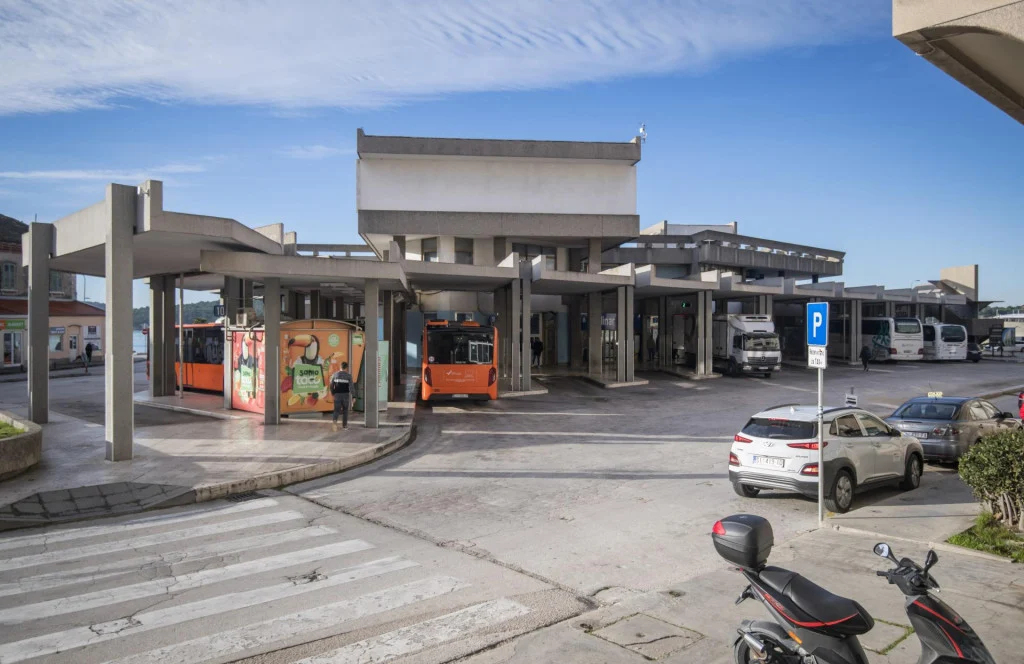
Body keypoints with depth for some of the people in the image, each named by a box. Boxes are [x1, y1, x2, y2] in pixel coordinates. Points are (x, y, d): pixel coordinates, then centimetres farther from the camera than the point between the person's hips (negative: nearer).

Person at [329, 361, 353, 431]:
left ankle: (335, 421, -25)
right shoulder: (348, 376, -5)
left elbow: (331, 385, 5)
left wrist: (332, 393, 19)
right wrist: (351, 396, -5)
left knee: (336, 409, 2)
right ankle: (344, 425, 18)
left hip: (337, 394, 1)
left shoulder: (335, 374, 1)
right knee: (345, 410, 12)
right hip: (345, 394, -1)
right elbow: (351, 386, -9)